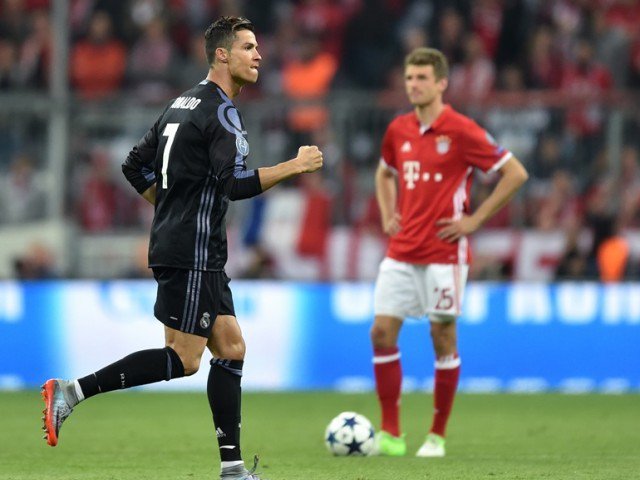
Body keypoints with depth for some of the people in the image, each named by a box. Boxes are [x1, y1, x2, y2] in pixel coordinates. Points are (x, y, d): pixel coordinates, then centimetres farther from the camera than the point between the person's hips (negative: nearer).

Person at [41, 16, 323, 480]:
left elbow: (136, 167, 19)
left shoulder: (183, 103, 16)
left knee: (231, 348, 8)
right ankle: (72, 392, -11)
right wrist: (294, 166, -16)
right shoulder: (221, 112, -13)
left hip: (200, 255, 10)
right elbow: (237, 183, -23)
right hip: (192, 254, -10)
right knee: (183, 359, -9)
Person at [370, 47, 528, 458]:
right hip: (401, 251, 6)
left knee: (443, 337, 1)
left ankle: (438, 436, 11)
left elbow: (515, 173, -9)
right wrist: (388, 215, 13)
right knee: (382, 332, -3)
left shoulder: (461, 131, -10)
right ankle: (391, 434, 4)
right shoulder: (398, 130, 9)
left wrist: (475, 219, -10)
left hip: (444, 252, -6)